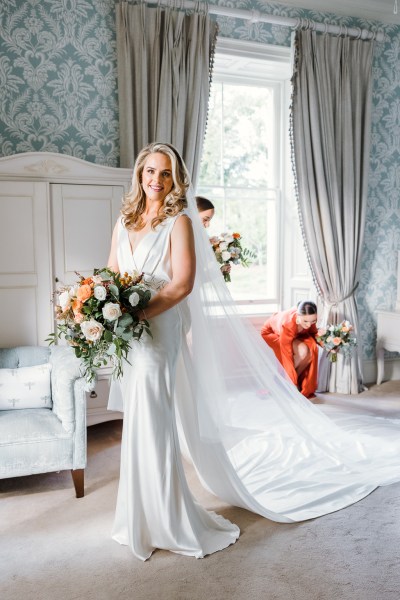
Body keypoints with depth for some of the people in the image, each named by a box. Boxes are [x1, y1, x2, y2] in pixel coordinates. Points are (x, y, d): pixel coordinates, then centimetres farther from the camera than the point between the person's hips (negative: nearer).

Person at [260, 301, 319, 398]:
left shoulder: (309, 318, -28)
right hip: (271, 332, -5)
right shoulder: (287, 324, -43)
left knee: (311, 350, -22)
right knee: (302, 351, -28)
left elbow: (313, 332, -4)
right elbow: (287, 356, -38)